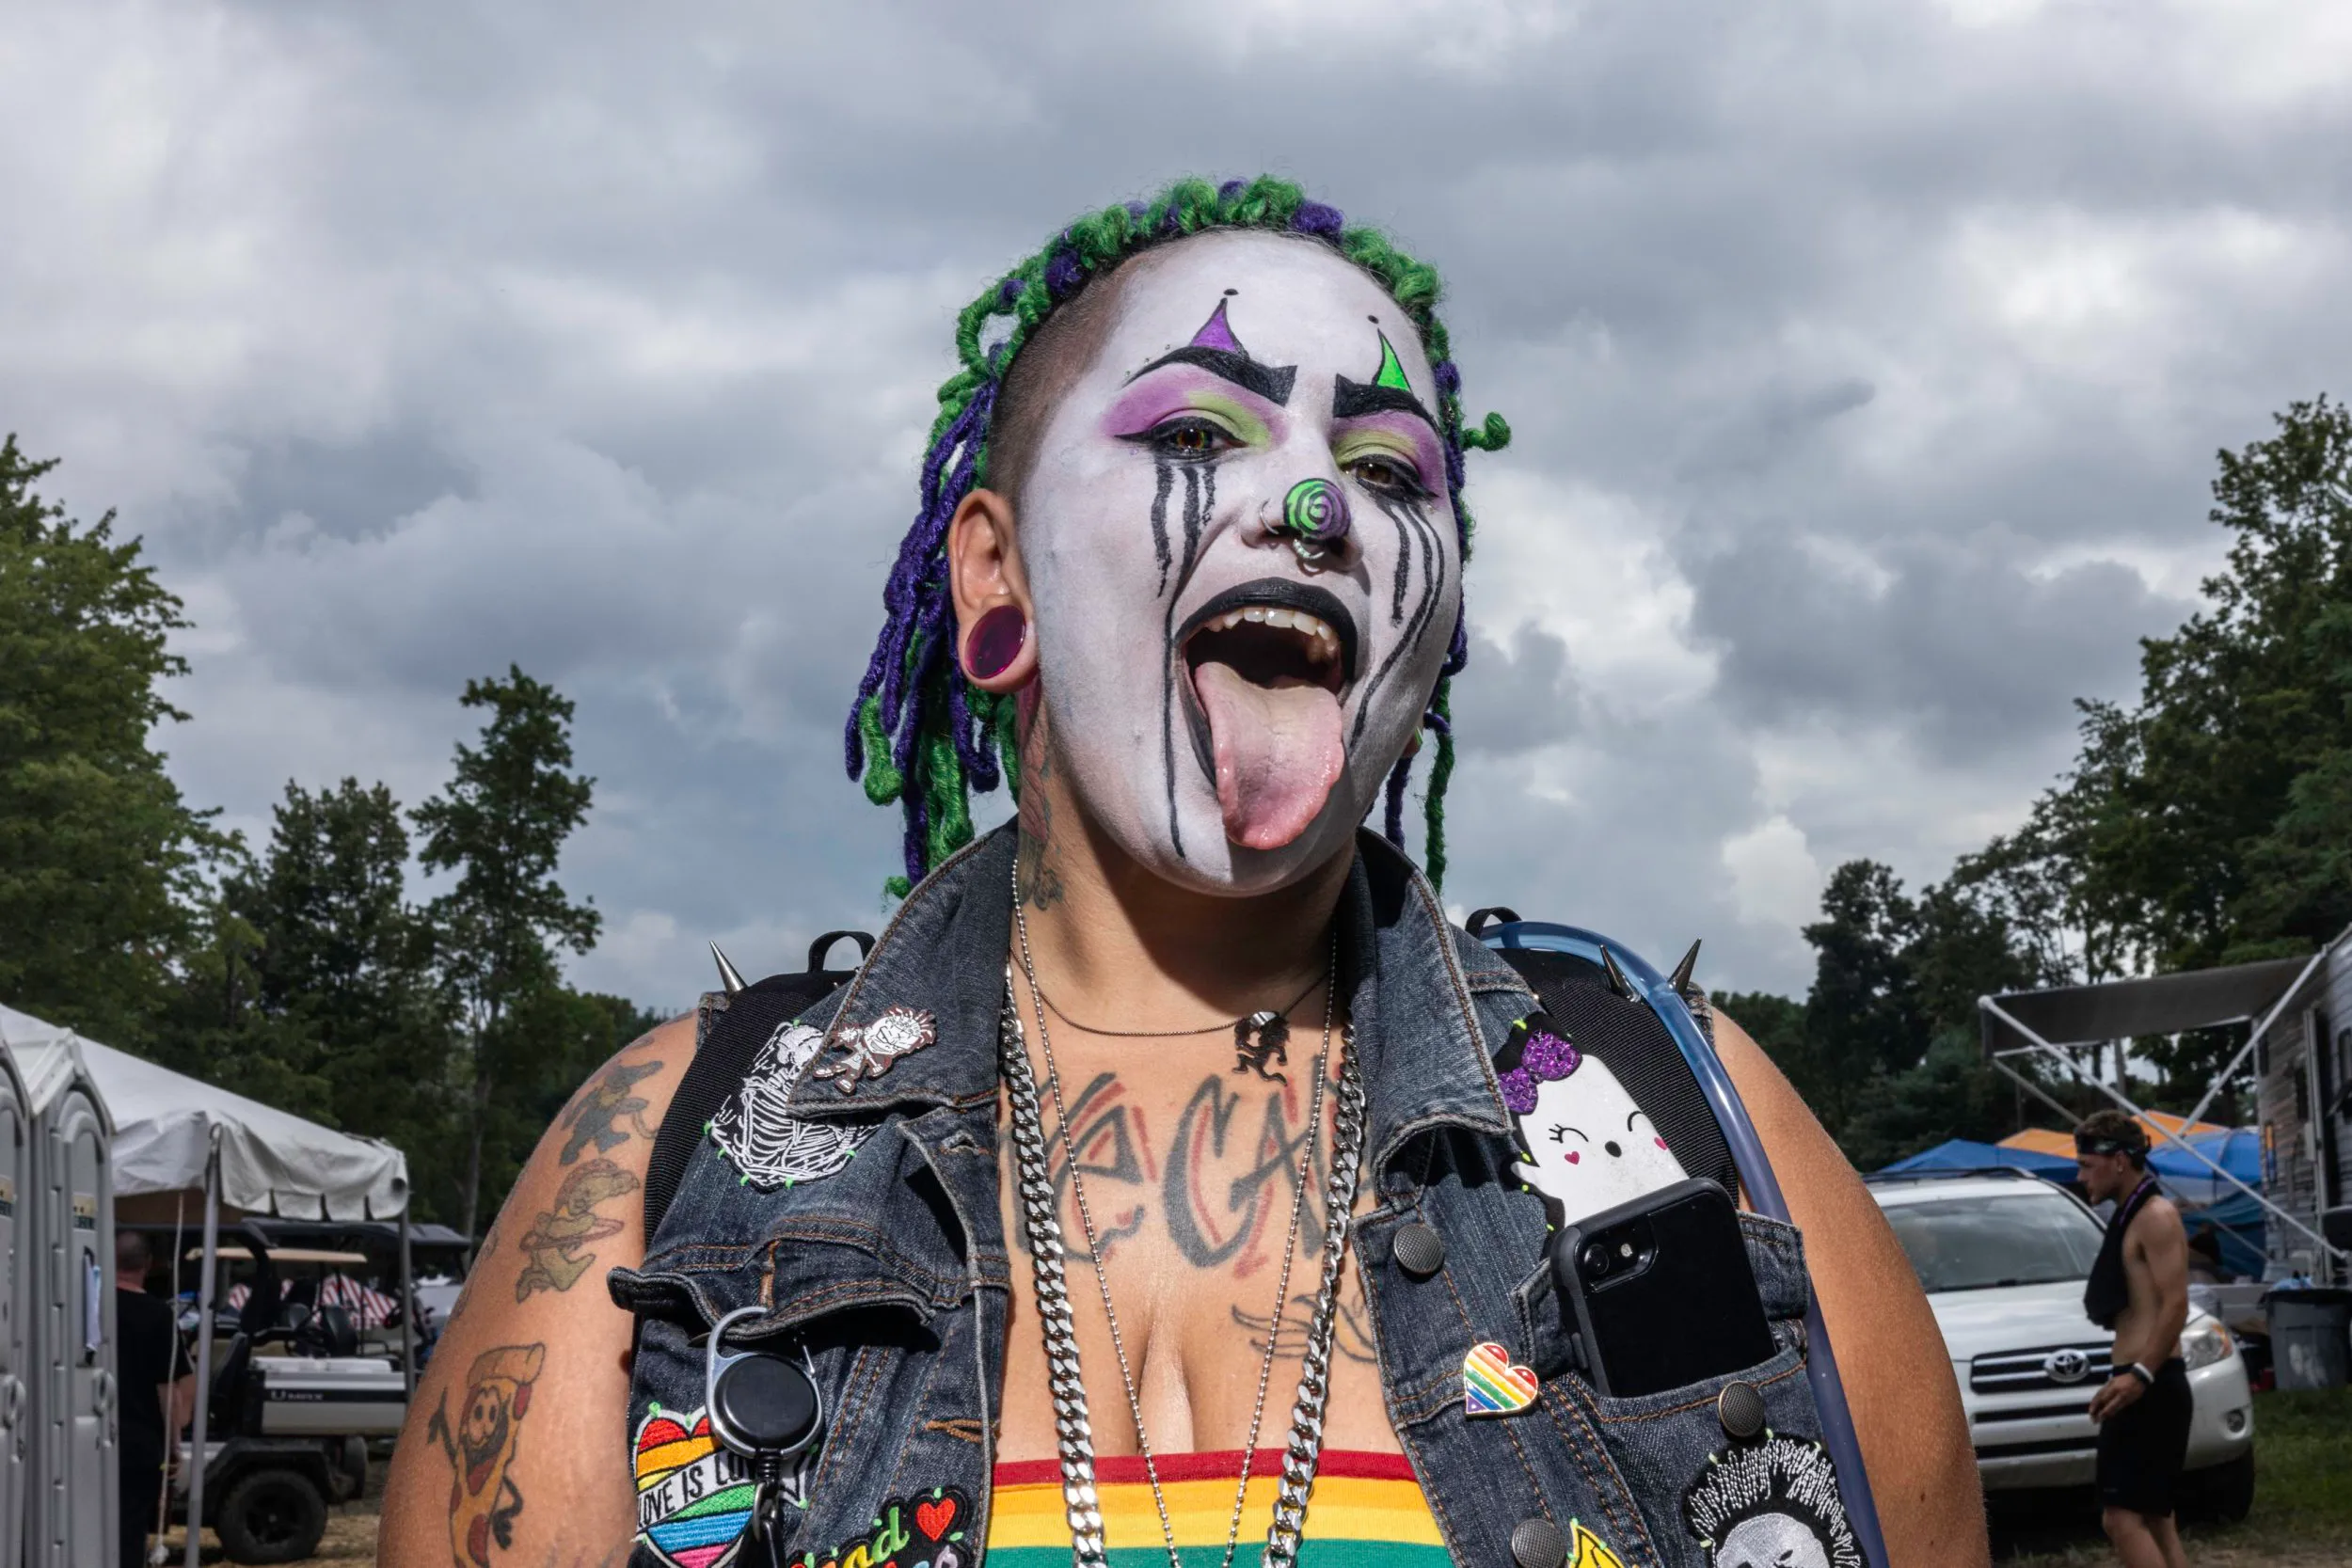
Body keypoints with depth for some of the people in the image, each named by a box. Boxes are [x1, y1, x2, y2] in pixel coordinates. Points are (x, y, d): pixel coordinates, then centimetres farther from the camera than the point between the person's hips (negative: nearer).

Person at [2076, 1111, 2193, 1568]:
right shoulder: (2132, 1217, 20)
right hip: (2142, 1387, 11)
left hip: (2150, 1388, -11)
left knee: (2122, 1516, -16)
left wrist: (2140, 1374, -27)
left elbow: (2176, 1305, -20)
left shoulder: (2156, 1216, -10)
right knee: (2153, 1518, 11)